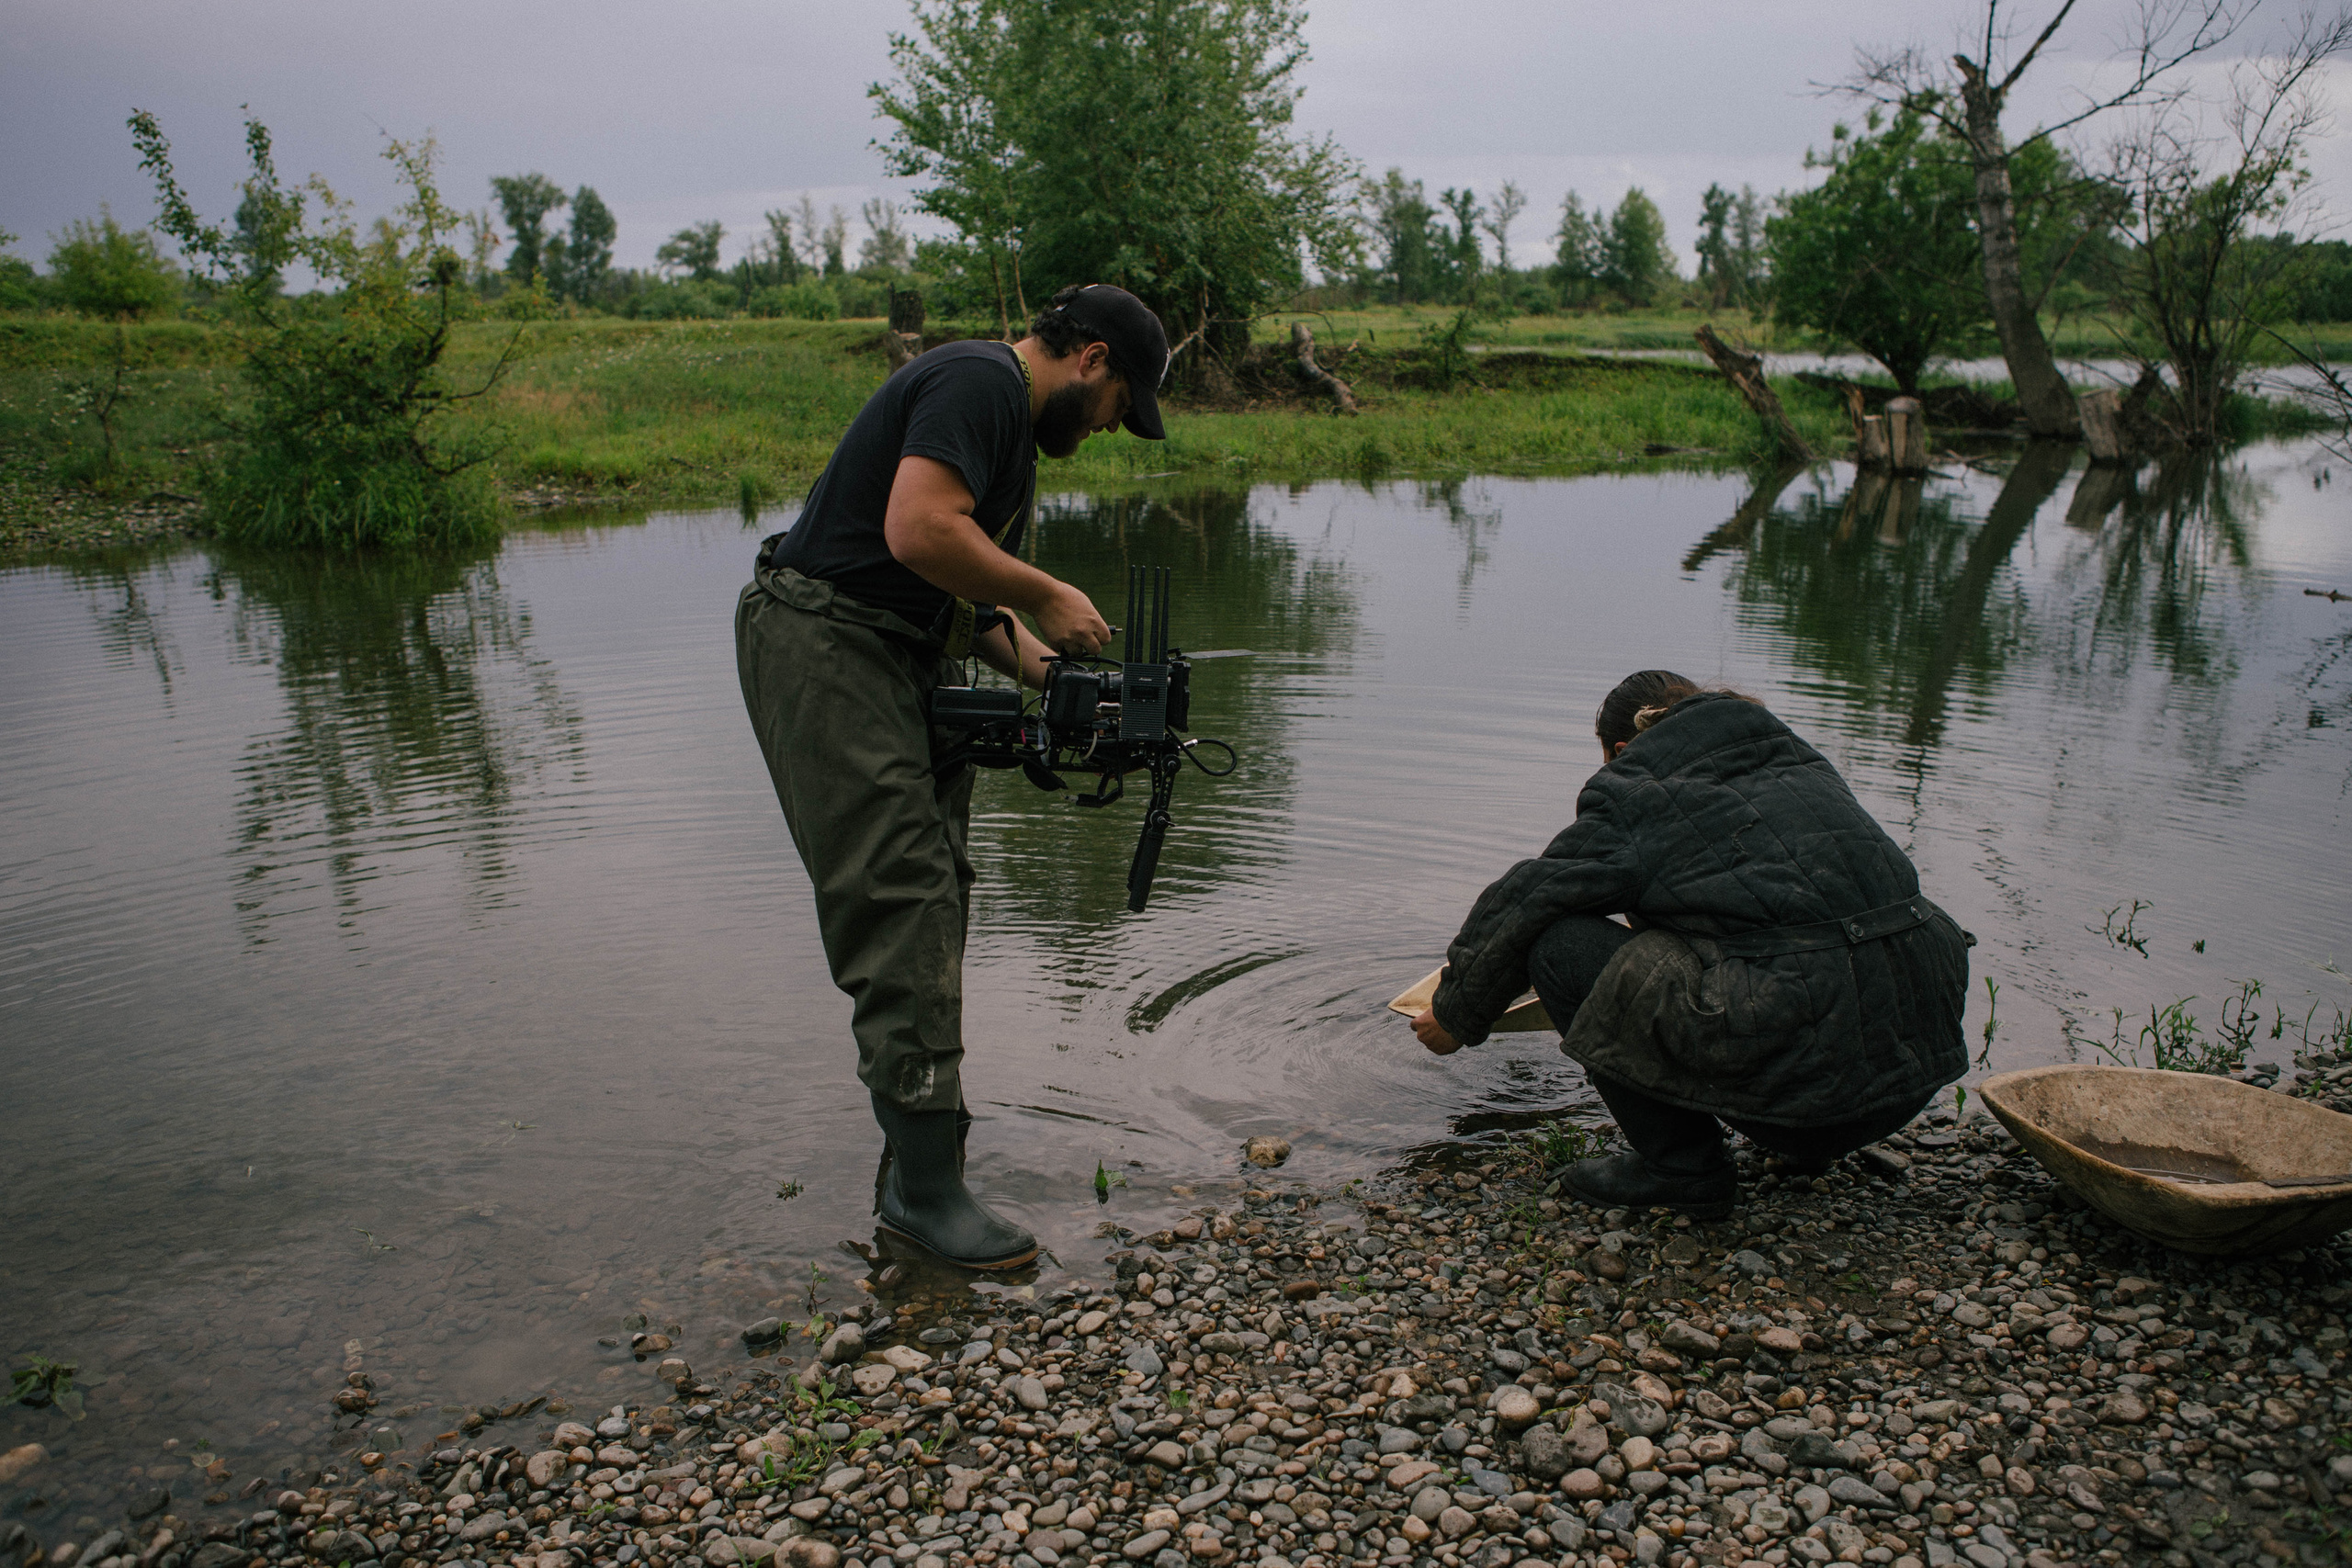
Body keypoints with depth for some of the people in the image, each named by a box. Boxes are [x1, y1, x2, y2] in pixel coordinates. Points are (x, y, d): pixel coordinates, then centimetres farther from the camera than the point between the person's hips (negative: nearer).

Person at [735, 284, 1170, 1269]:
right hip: (822, 645, -11)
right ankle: (925, 1187, -8)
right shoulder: (981, 382, -11)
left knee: (929, 907, 9)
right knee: (902, 902, -13)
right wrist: (1047, 596, -14)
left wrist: (1050, 674, 7)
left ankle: (918, 1175, 17)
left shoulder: (1017, 429, 22)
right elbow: (919, 531, -26)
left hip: (901, 667, 11)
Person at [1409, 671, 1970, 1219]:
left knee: (1558, 943, 2)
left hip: (1801, 1064, -8)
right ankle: (1809, 1140, 25)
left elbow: (1516, 907, 10)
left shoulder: (1633, 799, 2)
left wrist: (1456, 1016, 26)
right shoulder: (1799, 763, 21)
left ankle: (1681, 1164, 8)